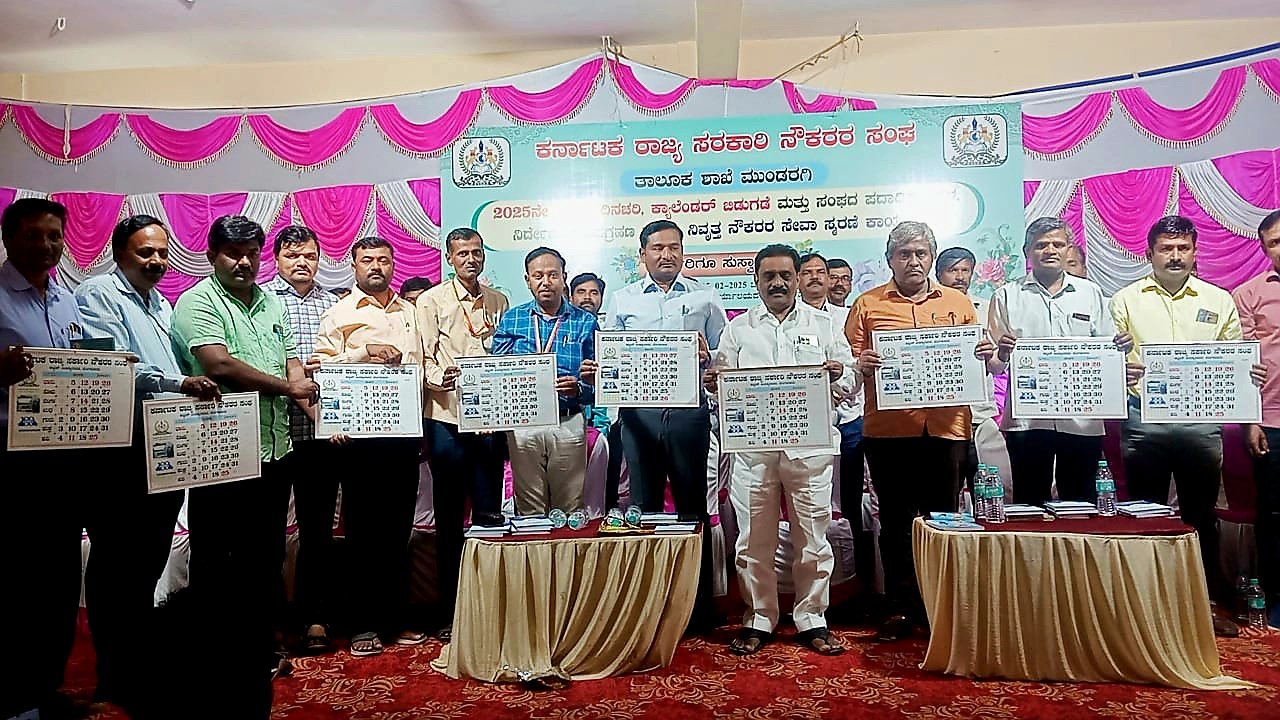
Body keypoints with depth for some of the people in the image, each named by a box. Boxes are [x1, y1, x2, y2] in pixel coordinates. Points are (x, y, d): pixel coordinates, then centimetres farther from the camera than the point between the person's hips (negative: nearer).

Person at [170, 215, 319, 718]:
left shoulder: (271, 302, 15)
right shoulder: (197, 303, -8)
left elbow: (292, 363, 15)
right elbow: (219, 365, -21)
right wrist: (287, 387, -12)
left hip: (274, 452, 7)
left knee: (266, 559, 17)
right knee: (218, 566, 5)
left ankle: (258, 653, 34)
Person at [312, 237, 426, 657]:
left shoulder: (410, 312, 17)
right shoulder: (339, 315, 4)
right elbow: (322, 368, -6)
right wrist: (365, 352, -17)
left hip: (403, 432, 4)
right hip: (359, 433, -4)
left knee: (398, 527, 9)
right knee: (363, 528, 2)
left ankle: (395, 618, 20)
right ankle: (364, 625, 11)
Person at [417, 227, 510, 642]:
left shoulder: (499, 302, 14)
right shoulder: (431, 301, 4)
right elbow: (423, 359, -2)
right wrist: (440, 378, -22)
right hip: (447, 419, -3)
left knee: (489, 516, 7)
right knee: (449, 519, 4)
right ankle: (450, 614, 14)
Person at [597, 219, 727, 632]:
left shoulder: (705, 297, 9)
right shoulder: (622, 301, 12)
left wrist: (707, 356, -14)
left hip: (689, 409, -1)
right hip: (639, 411, 1)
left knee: (693, 505, 5)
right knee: (644, 505, 7)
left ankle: (700, 602, 16)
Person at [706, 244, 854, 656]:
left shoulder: (823, 325, 11)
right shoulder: (738, 328, 12)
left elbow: (849, 382, 8)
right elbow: (722, 382, 8)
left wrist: (837, 376, -14)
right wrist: (714, 382, -14)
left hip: (810, 444, 0)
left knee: (812, 536, 6)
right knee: (755, 539, 6)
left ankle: (811, 620, 20)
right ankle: (758, 620, 20)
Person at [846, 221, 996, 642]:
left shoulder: (958, 303, 14)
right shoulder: (867, 304, 8)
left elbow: (978, 362, 17)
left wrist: (986, 355, -5)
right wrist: (860, 365, -18)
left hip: (946, 427, 1)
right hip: (888, 429, -1)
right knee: (895, 521, 7)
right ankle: (900, 609, 18)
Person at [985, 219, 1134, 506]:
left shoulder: (1091, 293, 13)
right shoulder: (1007, 297, 6)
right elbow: (993, 366, 2)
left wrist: (1121, 348, -7)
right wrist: (1002, 355, -19)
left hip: (1081, 419, 2)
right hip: (1026, 420, -2)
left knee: (1081, 503, 9)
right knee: (1030, 503, 4)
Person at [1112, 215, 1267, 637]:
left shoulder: (1219, 301, 11)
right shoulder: (1127, 300, 6)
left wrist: (1249, 375, -11)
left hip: (1200, 420, 2)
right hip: (1144, 419, -1)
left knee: (1200, 514, 10)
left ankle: (1207, 602, 22)